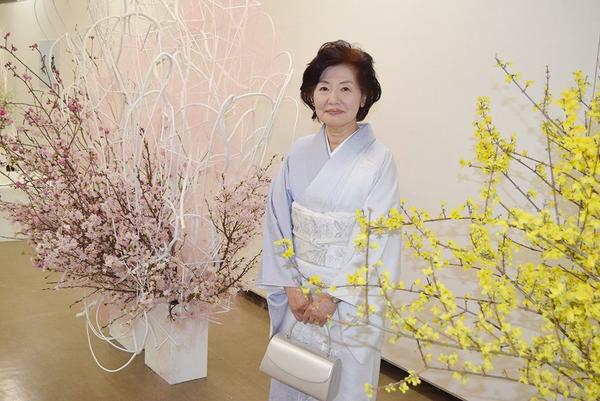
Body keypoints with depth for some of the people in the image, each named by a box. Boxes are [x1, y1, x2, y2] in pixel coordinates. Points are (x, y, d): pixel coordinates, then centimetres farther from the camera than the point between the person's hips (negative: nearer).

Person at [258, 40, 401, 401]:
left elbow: (374, 238, -14)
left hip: (352, 299, -3)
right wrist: (291, 287, -7)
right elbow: (277, 223, 0)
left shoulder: (379, 160, -10)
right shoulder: (299, 153, 0)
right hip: (298, 295, 3)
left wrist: (333, 296, -15)